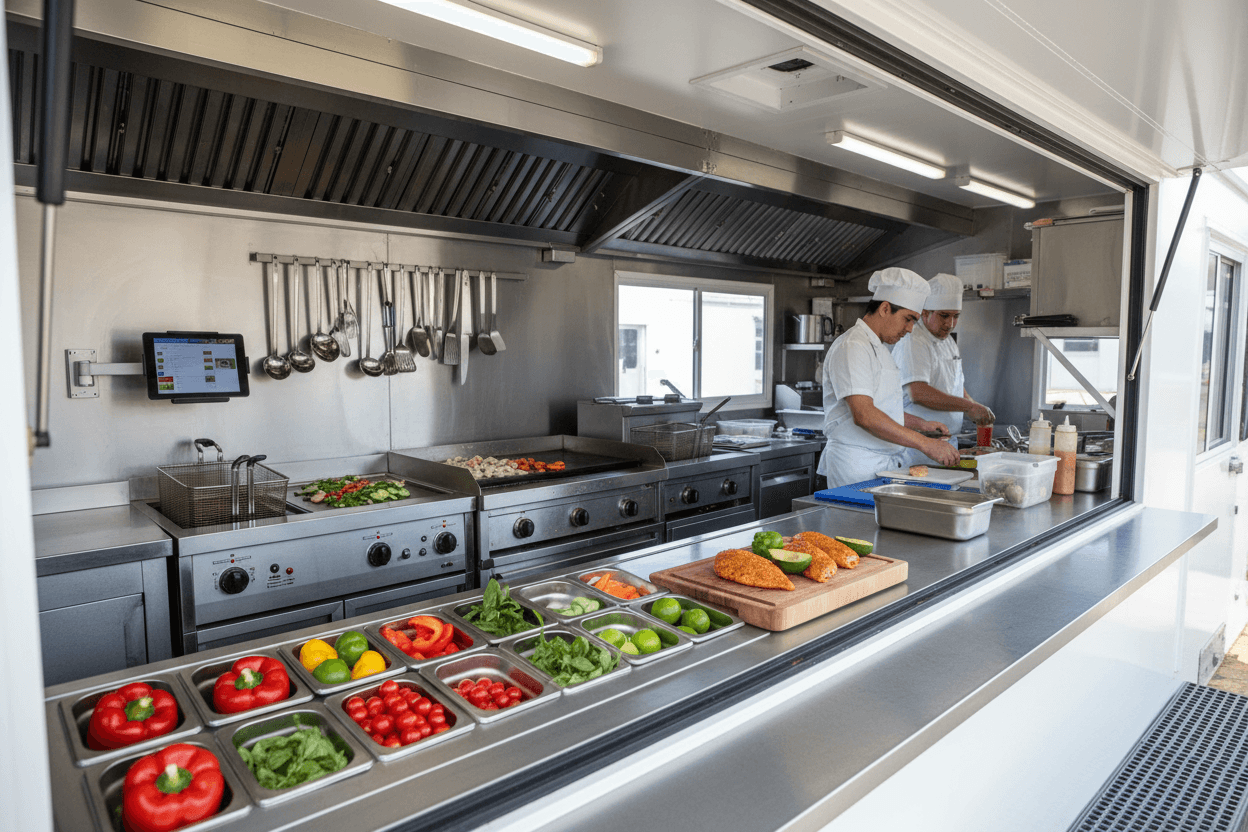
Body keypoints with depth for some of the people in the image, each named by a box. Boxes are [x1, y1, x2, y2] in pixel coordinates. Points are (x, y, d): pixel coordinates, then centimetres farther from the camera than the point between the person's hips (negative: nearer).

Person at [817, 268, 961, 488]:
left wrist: (921, 424, 16)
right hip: (857, 468, -9)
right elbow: (864, 416, -25)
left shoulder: (881, 349, 19)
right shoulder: (852, 347, -14)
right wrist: (925, 444, -24)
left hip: (886, 464, 9)